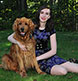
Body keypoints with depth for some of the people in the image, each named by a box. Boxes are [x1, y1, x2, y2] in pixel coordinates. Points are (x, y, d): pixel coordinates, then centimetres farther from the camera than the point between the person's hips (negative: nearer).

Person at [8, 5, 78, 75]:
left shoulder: (51, 30, 2)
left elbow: (53, 51, -3)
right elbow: (10, 37, -6)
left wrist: (37, 58, -13)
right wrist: (19, 43, -28)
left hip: (48, 55, 3)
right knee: (62, 71, -28)